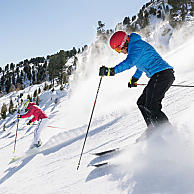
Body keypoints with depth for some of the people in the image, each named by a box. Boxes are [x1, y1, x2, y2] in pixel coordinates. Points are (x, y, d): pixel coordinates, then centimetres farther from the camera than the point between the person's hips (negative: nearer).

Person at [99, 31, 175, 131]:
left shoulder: (136, 45, -11)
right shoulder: (135, 46, 20)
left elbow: (129, 62, -27)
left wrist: (112, 71, -33)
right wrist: (134, 78, 45)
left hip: (162, 74, -11)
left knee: (151, 107, -14)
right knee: (142, 103, 12)